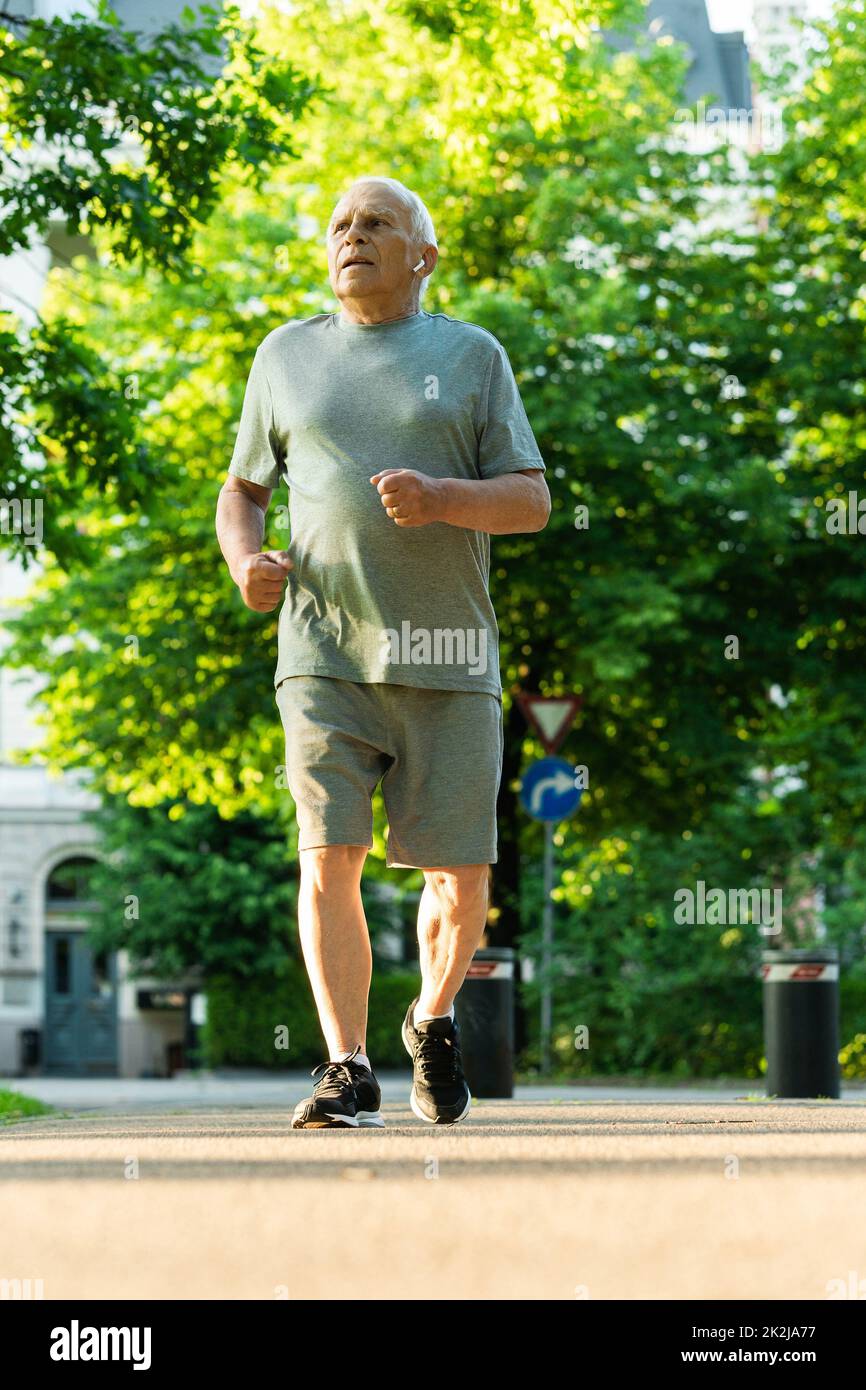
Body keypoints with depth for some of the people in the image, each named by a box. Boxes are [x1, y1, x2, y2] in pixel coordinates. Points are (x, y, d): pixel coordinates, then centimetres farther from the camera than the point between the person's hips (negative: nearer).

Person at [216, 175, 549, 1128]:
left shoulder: (472, 357, 8)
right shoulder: (287, 357, 14)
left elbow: (532, 503, 2)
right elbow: (242, 491, 20)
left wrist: (439, 497, -18)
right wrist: (246, 562, -3)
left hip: (447, 659, 0)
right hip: (326, 655, 1)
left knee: (459, 881, 0)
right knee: (329, 857, -13)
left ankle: (433, 1024, 27)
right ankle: (347, 1073, -8)